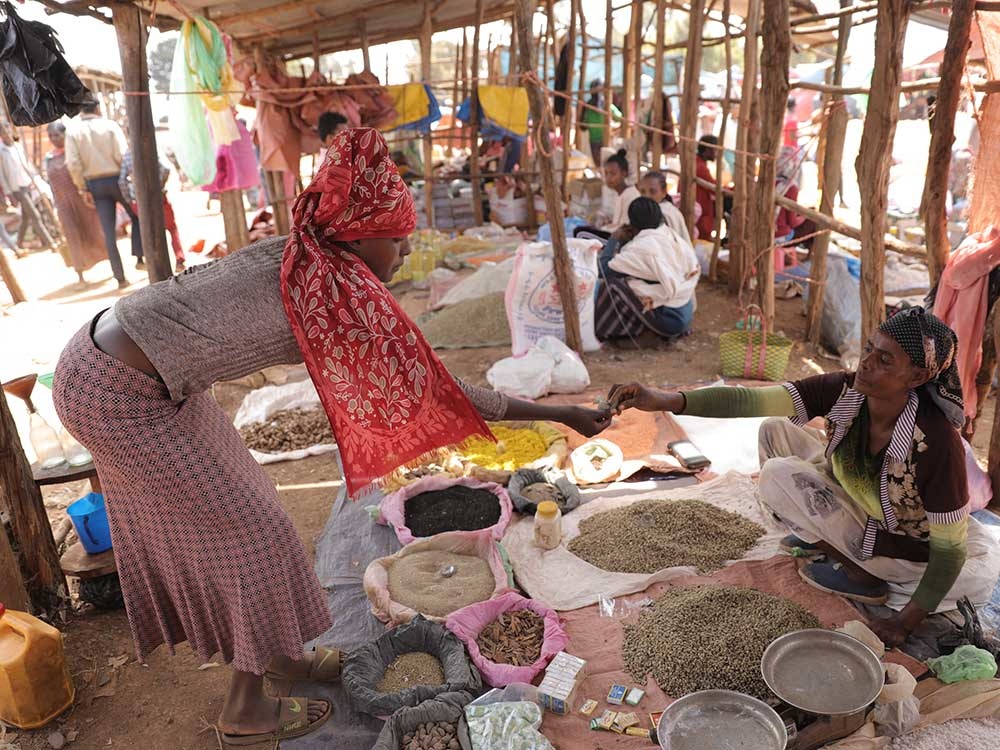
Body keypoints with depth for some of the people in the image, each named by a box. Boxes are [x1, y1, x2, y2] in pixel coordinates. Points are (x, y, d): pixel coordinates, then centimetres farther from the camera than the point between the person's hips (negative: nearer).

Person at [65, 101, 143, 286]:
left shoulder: (73, 131, 1)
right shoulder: (110, 126, -6)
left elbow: (73, 165, -5)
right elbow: (121, 156, -14)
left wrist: (83, 190, 2)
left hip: (95, 184, 2)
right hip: (116, 179, -2)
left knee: (109, 232, 4)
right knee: (137, 217, 19)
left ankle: (120, 277, 4)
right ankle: (139, 258, 4)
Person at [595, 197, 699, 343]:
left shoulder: (642, 248, -19)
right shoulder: (672, 236, 1)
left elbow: (603, 268, -18)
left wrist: (615, 239, -2)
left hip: (669, 320, -8)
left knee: (613, 283, -7)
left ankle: (603, 329, 8)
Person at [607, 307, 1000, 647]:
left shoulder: (938, 440, -34)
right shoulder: (843, 391, -24)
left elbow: (949, 549, -27)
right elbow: (752, 400, -37)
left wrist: (905, 624, -25)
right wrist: (665, 400, -51)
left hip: (907, 541, -3)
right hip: (854, 505, 4)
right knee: (776, 432, -9)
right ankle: (823, 537, 6)